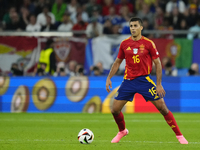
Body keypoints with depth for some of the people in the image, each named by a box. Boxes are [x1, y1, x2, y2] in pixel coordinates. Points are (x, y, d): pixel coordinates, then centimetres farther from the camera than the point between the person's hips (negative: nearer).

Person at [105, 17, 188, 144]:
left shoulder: (149, 43, -6)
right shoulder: (124, 44, 3)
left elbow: (158, 64, -3)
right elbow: (117, 62, 16)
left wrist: (159, 84, -8)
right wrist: (109, 78, 8)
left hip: (144, 80, -3)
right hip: (128, 80, 3)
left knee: (162, 108, -8)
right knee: (115, 110, 0)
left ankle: (179, 135, 3)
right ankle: (122, 131, 29)